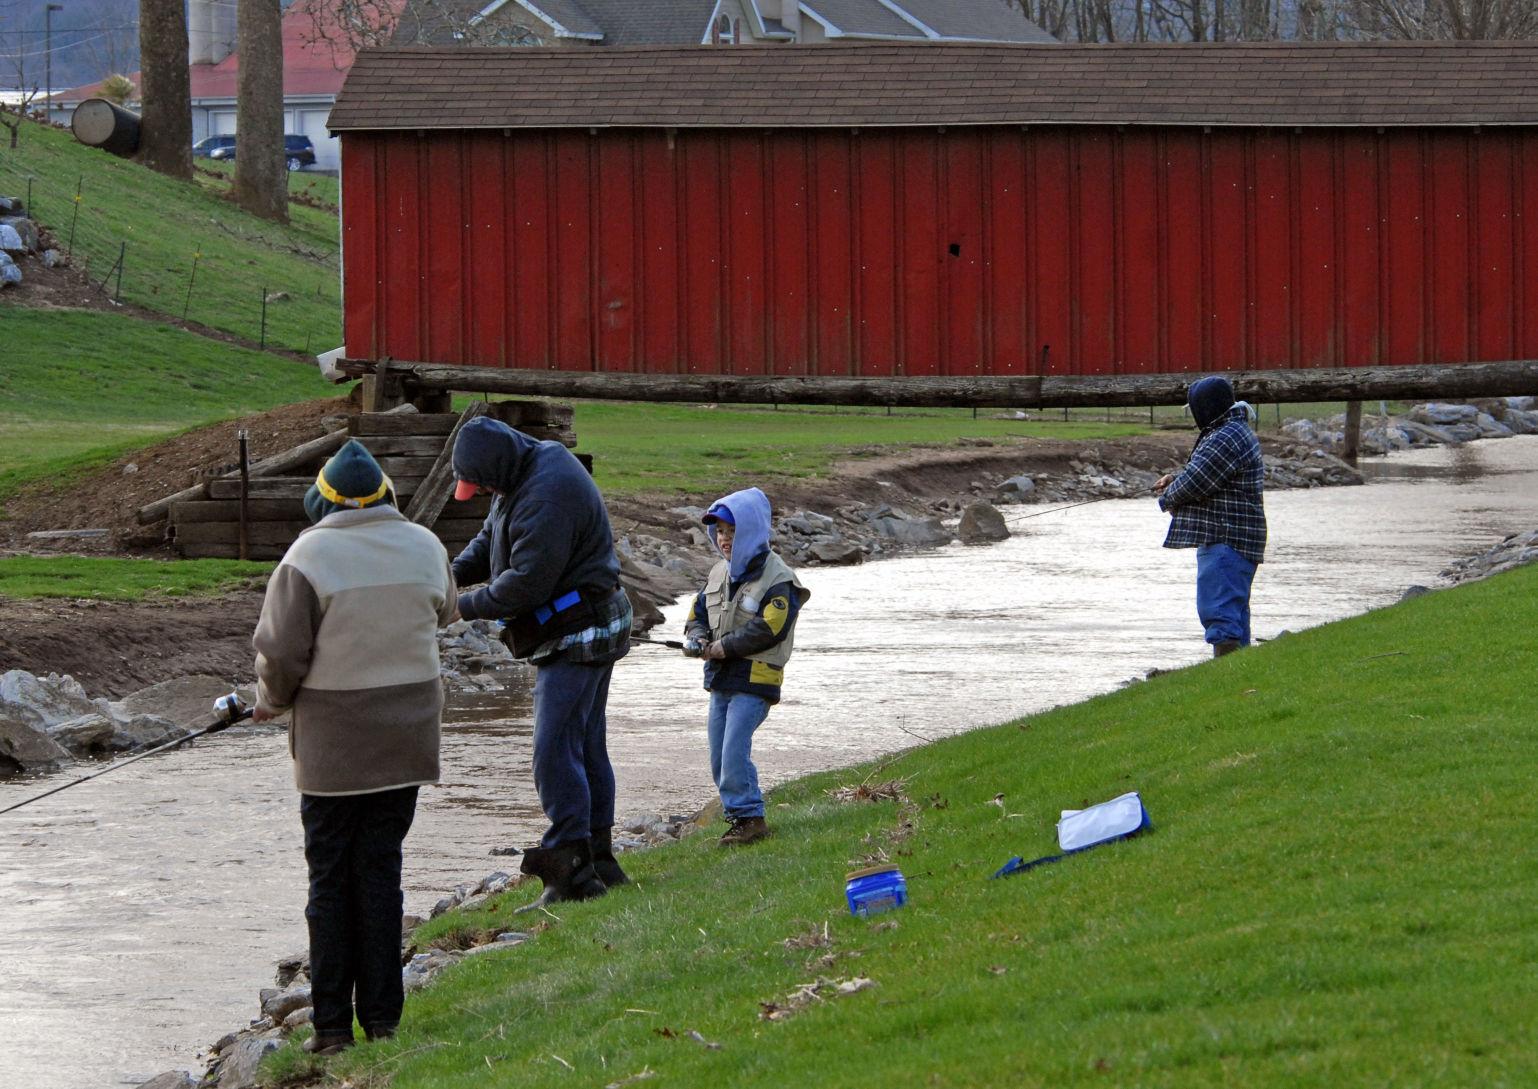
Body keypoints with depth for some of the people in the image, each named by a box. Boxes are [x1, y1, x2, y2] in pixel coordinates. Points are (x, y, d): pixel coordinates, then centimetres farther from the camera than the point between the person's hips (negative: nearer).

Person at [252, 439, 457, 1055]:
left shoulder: (309, 556, -14)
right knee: (381, 870, 11)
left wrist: (272, 702, 7)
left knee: (331, 877, 5)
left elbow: (281, 653, -13)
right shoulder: (423, 548, 1)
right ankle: (381, 1016, 10)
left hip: (332, 742, -4)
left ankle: (333, 1023, 4)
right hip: (405, 740, 4)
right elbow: (443, 613, 20)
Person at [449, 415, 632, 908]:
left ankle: (570, 871, -15)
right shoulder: (528, 471, 9)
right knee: (587, 747, 14)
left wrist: (467, 606, -13)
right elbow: (491, 538, 20)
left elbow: (527, 583, -26)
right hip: (577, 632, 11)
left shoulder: (548, 496, -25)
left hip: (578, 636, -11)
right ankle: (598, 861, 21)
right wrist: (454, 572, 2)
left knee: (556, 749, -14)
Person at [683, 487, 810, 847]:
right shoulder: (719, 573, 14)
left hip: (755, 681, -8)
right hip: (720, 680, 8)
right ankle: (738, 814, 18)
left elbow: (768, 628, -19)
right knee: (719, 757, 8)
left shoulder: (778, 580, -10)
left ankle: (748, 817, -8)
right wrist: (698, 639, -3)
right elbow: (698, 612, 20)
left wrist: (722, 648, -16)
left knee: (734, 750, -15)